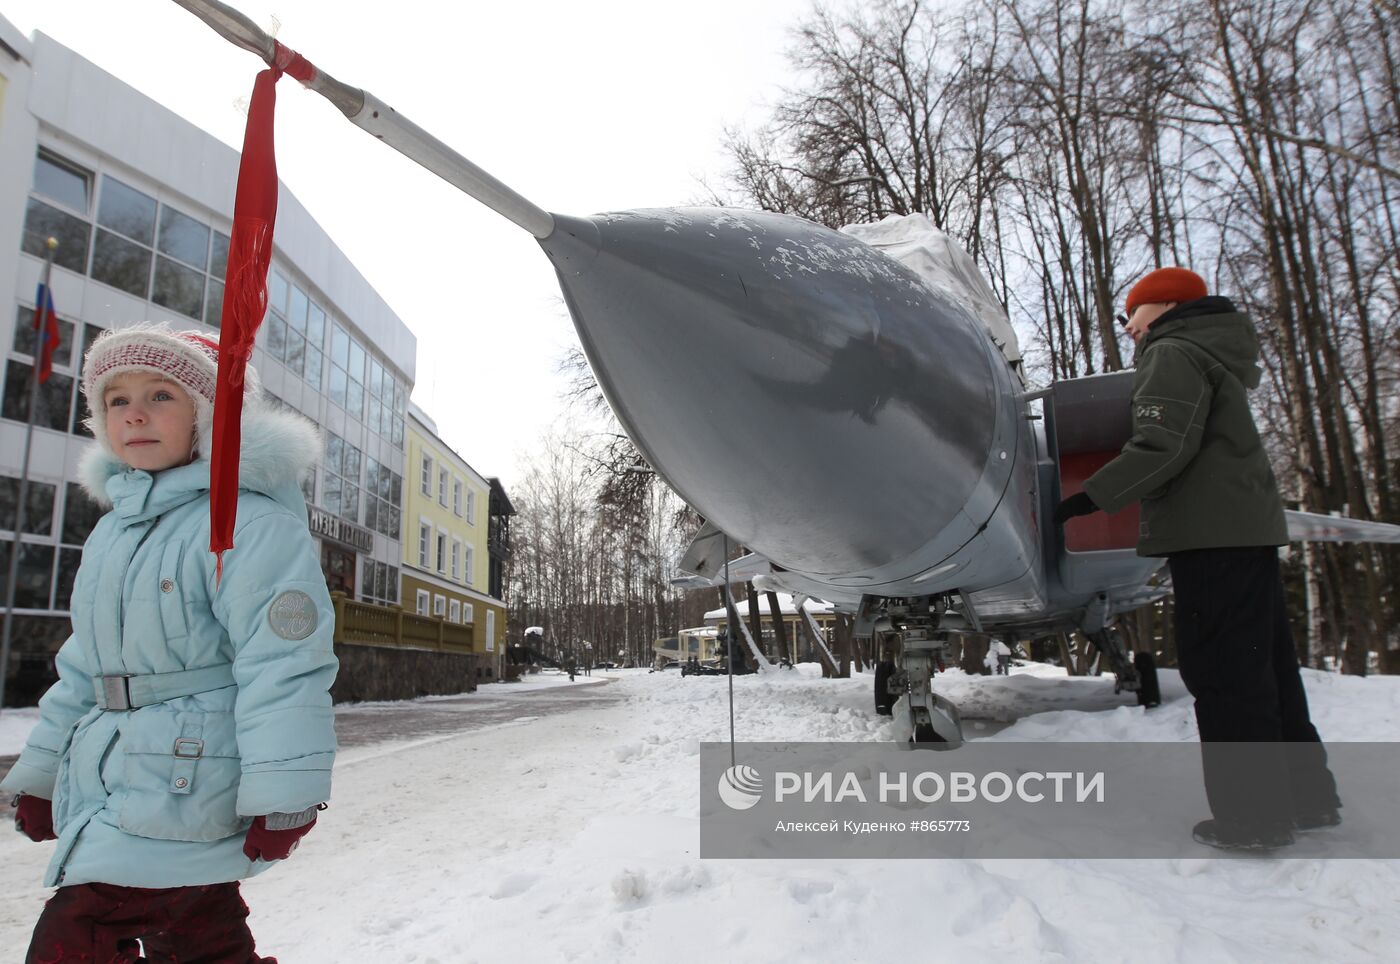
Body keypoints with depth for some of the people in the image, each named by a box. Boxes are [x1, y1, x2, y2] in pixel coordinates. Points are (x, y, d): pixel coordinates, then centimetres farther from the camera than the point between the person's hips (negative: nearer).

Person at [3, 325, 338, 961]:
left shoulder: (252, 523, -14)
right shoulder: (112, 532, 15)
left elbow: (281, 663, -20)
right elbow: (83, 669, 22)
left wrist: (281, 792, -21)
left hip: (181, 790, -9)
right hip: (106, 789, 9)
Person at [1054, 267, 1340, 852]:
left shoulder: (1173, 353, -6)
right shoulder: (1217, 354, 25)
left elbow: (1163, 447, -19)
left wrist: (1089, 498, -18)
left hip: (1211, 532, -10)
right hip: (1250, 525, 10)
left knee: (1222, 670, -7)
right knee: (1264, 663, 14)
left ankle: (1253, 815, -4)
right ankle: (1306, 796, 22)